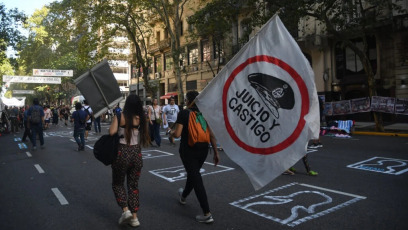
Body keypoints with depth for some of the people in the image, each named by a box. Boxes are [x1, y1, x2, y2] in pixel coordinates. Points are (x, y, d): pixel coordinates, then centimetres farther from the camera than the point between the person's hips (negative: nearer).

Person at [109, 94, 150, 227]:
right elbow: (146, 139, 0)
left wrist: (114, 120, -1)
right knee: (134, 185, 15)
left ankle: (125, 210, 3)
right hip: (137, 153, 3)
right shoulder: (141, 118, -1)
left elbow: (112, 132, -19)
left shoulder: (120, 116, -9)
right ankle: (134, 217, 17)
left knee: (117, 184, 18)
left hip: (122, 153, -3)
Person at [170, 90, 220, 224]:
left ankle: (207, 214, -4)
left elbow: (177, 134, -16)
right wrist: (216, 152, 4)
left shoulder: (184, 113, -11)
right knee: (193, 174, 25)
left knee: (196, 178, -2)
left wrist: (171, 133, 7)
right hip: (203, 150, 6)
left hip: (188, 150, -6)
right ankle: (183, 196, 53)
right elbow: (211, 135, 0)